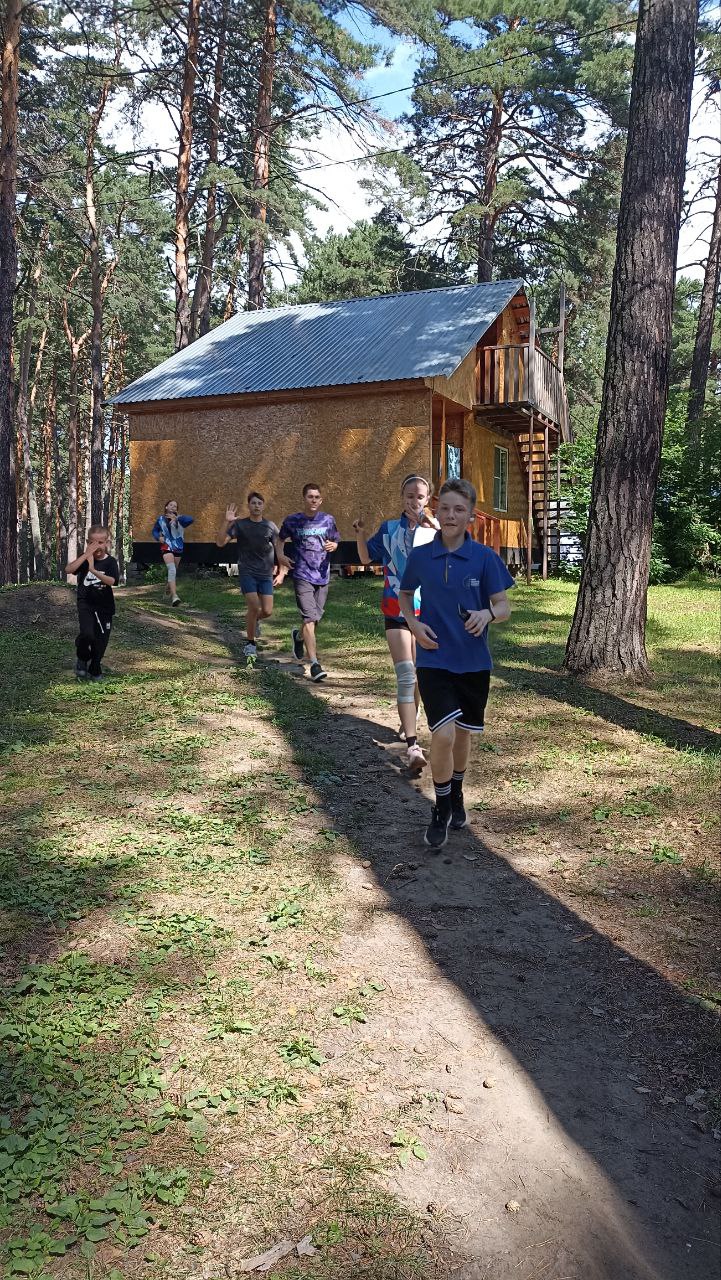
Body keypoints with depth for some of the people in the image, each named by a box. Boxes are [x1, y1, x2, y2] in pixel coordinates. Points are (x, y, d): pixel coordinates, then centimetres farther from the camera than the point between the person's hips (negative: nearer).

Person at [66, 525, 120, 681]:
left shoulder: (110, 561, -7)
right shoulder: (85, 558, -3)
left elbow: (113, 581, -24)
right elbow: (68, 569, -20)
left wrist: (93, 570, -36)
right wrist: (86, 555, -24)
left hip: (104, 606, 1)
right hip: (85, 604, -1)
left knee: (101, 640, 7)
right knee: (87, 634, -22)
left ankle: (95, 671, 28)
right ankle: (82, 659, 8)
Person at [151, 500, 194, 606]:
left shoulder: (179, 519, -1)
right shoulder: (161, 519, 4)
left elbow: (190, 519, -20)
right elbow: (155, 531, 18)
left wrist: (177, 518, -27)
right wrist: (158, 537, -3)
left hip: (178, 548, 2)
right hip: (166, 547, -2)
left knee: (174, 570, 16)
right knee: (171, 569, -21)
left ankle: (168, 586, 45)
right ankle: (174, 596, -30)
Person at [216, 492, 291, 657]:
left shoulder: (270, 526, 5)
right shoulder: (240, 525, 0)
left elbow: (279, 551, 10)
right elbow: (220, 542, -9)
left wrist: (281, 571, 0)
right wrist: (226, 522, -20)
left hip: (266, 574, 2)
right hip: (247, 572, -2)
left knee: (267, 611, -4)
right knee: (254, 606, -16)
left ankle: (254, 620, 34)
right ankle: (250, 643, 4)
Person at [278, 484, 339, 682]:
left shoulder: (328, 520, 5)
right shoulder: (292, 521, -1)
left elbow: (335, 541, 18)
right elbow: (280, 542, 13)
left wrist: (332, 545, -7)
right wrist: (282, 570, 9)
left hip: (323, 576, 4)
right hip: (302, 575, -4)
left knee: (315, 618, 12)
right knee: (309, 618, -14)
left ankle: (298, 636, 47)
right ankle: (314, 664, -14)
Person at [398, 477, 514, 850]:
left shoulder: (485, 557, -5)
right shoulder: (419, 556, -2)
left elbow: (504, 606, -3)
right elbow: (404, 594, 15)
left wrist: (488, 613, -26)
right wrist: (413, 623, -4)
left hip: (474, 661, 1)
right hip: (434, 660, -1)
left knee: (463, 734, 15)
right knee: (443, 735, -14)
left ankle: (456, 796, 42)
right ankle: (441, 808, 10)